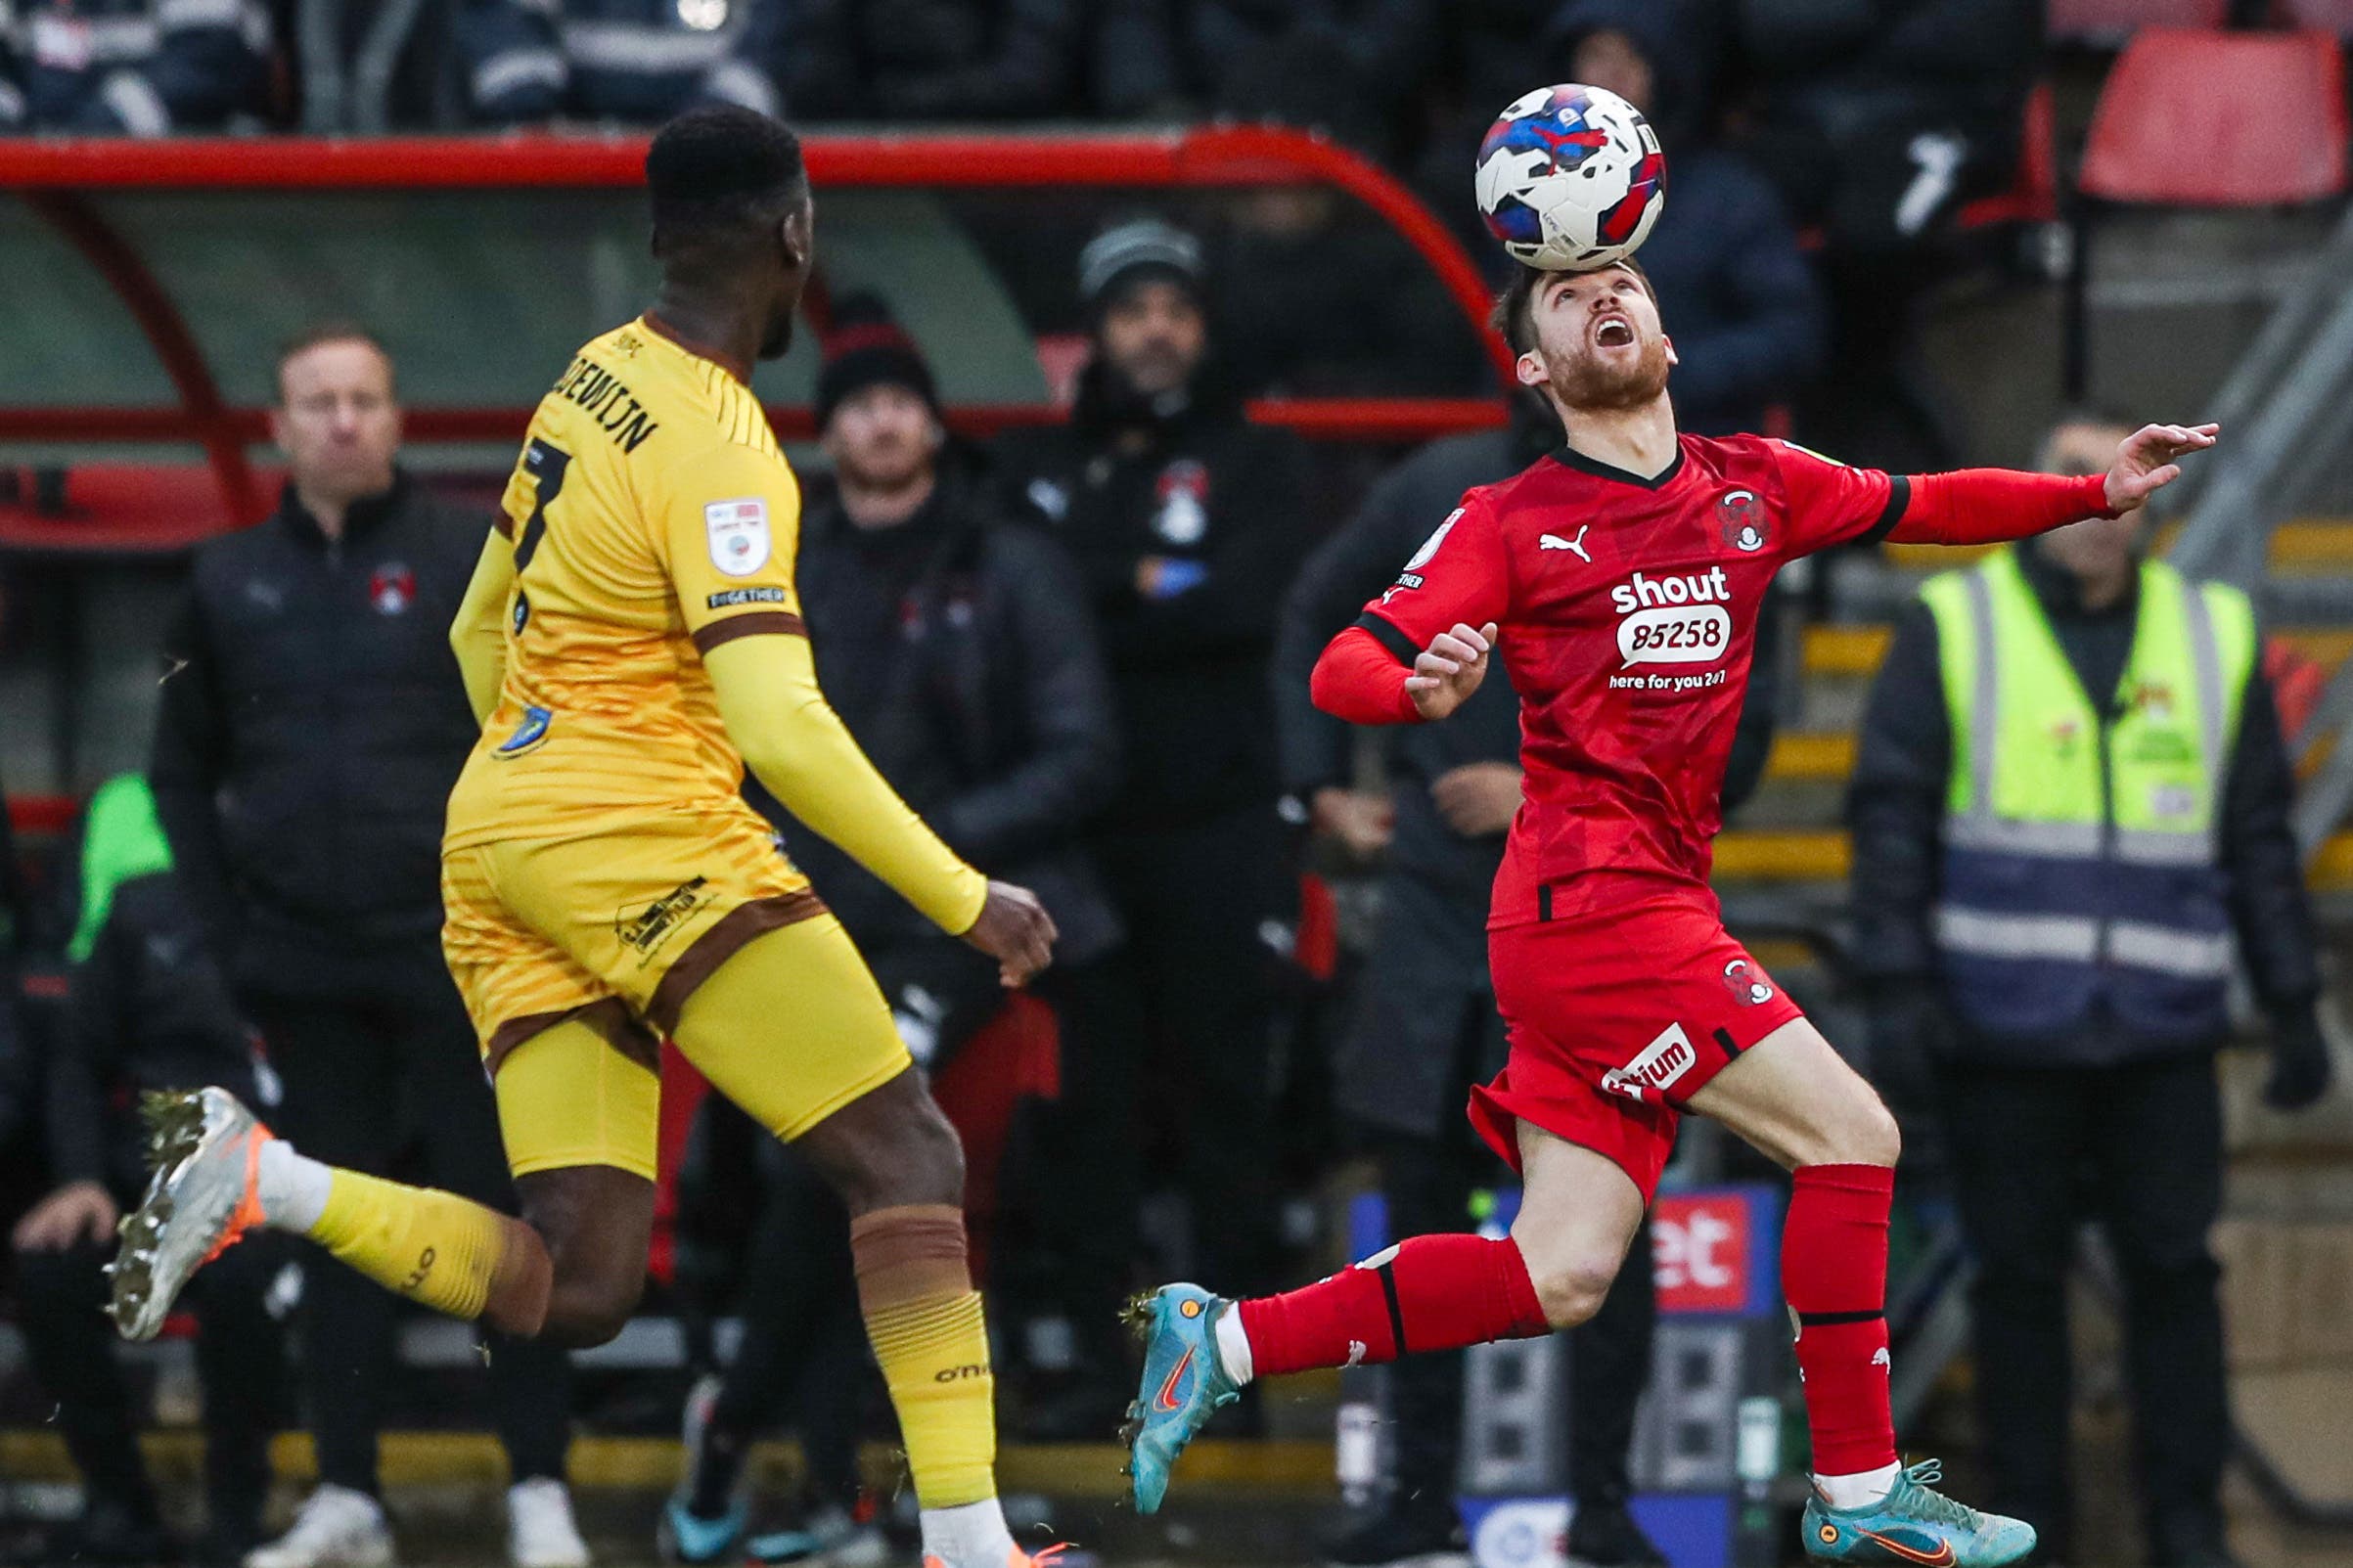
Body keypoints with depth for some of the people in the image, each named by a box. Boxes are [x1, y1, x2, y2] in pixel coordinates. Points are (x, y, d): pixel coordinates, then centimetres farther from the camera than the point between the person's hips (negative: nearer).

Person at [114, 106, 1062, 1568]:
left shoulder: (594, 382, 13)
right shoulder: (715, 445, -14)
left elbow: (480, 632, 24)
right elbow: (781, 727, -22)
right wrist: (965, 900, -17)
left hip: (500, 836, 8)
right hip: (638, 833, -8)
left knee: (577, 1289, 3)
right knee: (908, 1156, -4)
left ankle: (257, 1181, -10)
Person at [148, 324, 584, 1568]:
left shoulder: (471, 559, -1)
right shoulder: (230, 581, 9)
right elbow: (182, 769, 17)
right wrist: (225, 926, 6)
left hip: (454, 953, -3)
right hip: (305, 972, 3)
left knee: (500, 1212, -4)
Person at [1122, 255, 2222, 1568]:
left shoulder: (1754, 487, 14)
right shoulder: (1513, 525, -1)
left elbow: (1926, 508, 25)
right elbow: (1344, 667, -6)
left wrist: (2099, 492, 14)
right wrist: (1422, 688, -28)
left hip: (1657, 911, 7)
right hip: (1593, 902, -7)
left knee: (1560, 1278, 4)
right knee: (1852, 1135, -10)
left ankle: (1224, 1340, 10)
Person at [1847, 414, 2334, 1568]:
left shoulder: (2214, 637, 9)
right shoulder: (1953, 630, 2)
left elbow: (2259, 838, 13)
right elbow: (1890, 819, 0)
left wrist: (2293, 1006, 10)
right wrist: (1897, 990, -9)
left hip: (2161, 1038, 2)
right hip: (2002, 1031, -2)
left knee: (2173, 1273, -1)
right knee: (2019, 1280, 4)